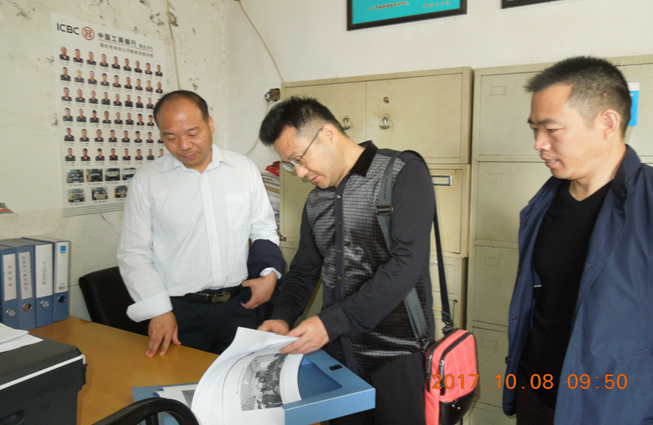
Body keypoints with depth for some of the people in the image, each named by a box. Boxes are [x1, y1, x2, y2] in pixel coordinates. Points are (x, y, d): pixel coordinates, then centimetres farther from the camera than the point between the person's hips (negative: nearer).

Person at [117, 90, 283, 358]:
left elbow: (264, 229, 11)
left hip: (240, 306, 2)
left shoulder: (244, 169, 4)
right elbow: (133, 254, -1)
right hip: (180, 311, -1)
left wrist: (270, 273, -4)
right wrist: (159, 311, -10)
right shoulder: (146, 181, -1)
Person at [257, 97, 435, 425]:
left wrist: (332, 322, -22)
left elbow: (407, 264, -21)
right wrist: (283, 317, -1)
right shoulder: (316, 201, 11)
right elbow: (304, 271, 17)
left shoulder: (403, 173, -11)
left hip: (395, 351, -5)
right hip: (335, 349, 6)